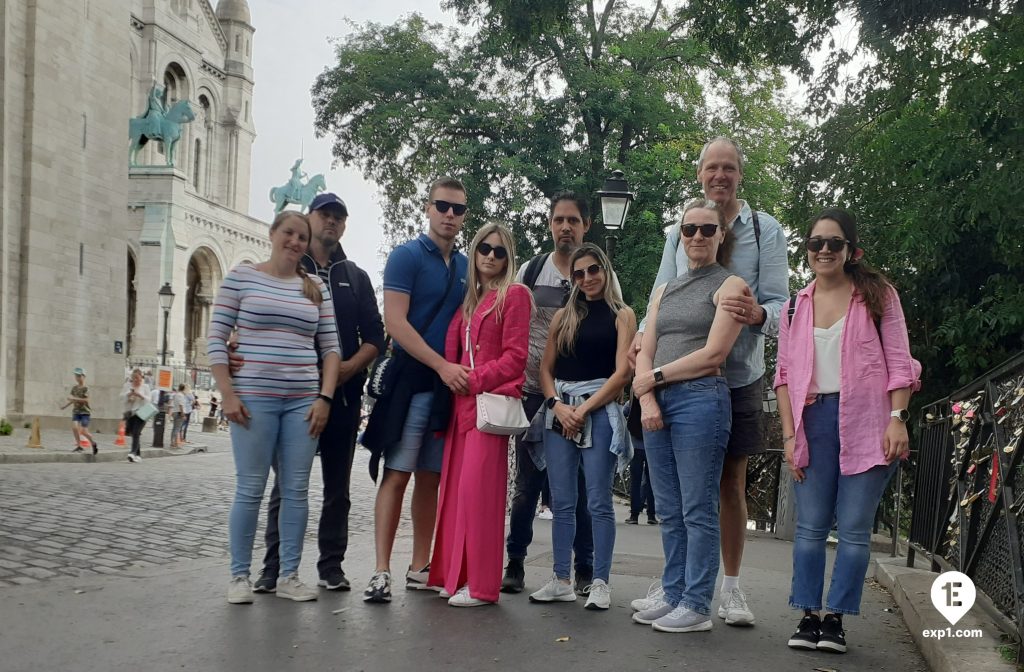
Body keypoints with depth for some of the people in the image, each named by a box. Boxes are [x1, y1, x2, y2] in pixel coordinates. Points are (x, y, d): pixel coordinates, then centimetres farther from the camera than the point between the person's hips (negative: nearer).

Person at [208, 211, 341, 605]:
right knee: (250, 489, 0)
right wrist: (228, 394, -8)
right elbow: (217, 339, 0)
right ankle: (239, 576, 13)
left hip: (304, 402, 3)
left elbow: (330, 348, 10)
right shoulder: (241, 277, 3)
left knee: (296, 490, 5)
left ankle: (289, 576, 15)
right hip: (253, 398, -3)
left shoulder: (316, 288, 11)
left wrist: (325, 397, 0)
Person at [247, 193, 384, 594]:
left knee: (337, 487, 6)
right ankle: (274, 568, 6)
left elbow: (374, 339, 8)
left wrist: (348, 368, -11)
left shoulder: (356, 278, 15)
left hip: (344, 395, 3)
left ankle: (331, 566, 14)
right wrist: (240, 351, -18)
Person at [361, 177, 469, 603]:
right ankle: (382, 571, -6)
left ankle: (420, 568, 15)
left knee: (431, 478, 9)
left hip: (451, 386, 6)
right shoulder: (406, 256, -3)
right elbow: (395, 321, -12)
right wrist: (442, 365, -17)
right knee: (397, 473, -8)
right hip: (412, 381, -5)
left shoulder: (466, 268, 14)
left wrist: (464, 372, 4)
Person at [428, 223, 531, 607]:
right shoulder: (468, 299, 20)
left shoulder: (514, 295, -1)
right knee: (455, 488, 7)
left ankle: (480, 585, -3)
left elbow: (515, 357, -8)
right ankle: (457, 576, 16)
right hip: (462, 403, 7)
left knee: (478, 488, -10)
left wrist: (472, 380, -12)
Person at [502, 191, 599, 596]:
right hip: (533, 391, 2)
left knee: (578, 483, 2)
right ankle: (515, 563, 15)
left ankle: (585, 569, 13)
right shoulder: (530, 271, 7)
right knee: (527, 482, 6)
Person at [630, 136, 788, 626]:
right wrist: (644, 334, -9)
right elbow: (661, 296, 11)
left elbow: (778, 302, -5)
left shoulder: (765, 230, 0)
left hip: (739, 375, -2)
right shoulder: (679, 232, 9)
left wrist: (759, 315, -29)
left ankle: (731, 587, 19)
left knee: (731, 484, 7)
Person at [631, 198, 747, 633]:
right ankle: (674, 596, 18)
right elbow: (644, 353, 11)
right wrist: (647, 400, -5)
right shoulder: (665, 291, 20)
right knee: (669, 511, 9)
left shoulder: (730, 286, 2)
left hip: (701, 400, -6)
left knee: (697, 510, -3)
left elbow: (712, 355, -8)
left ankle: (697, 606, 4)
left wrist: (655, 376, -4)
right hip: (658, 404, 6)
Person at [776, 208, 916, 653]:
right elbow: (785, 374, 9)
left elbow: (899, 362, 0)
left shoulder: (878, 295, 4)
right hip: (814, 420, 3)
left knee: (854, 528, 0)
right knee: (810, 526, 3)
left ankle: (835, 619, 8)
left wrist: (897, 418, -12)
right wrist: (789, 435, 1)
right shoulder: (795, 307, 11)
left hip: (865, 422, -2)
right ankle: (808, 617, 10)